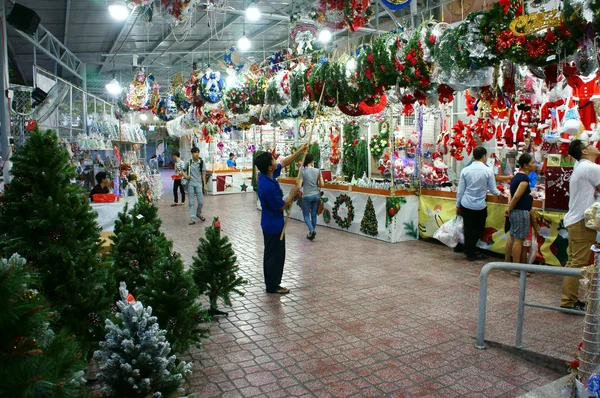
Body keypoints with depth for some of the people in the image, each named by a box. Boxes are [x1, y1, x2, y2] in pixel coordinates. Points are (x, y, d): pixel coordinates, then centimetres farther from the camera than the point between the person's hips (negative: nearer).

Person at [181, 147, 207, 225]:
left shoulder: (201, 162, 2)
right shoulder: (188, 162, 1)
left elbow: (203, 174, 4)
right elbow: (182, 171, 12)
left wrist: (204, 185, 3)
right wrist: (185, 176, -9)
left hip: (199, 184, 0)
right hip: (190, 184, 0)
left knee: (201, 202, 0)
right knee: (191, 202, 3)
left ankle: (198, 213, 28)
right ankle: (192, 218, 9)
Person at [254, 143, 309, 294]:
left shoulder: (265, 174, -5)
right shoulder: (268, 187, -32)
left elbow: (284, 163, 10)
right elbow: (281, 206, -21)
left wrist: (299, 151, 9)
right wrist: (292, 194, -9)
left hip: (270, 223, 10)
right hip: (274, 224, -10)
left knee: (270, 254, 18)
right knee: (276, 255, 4)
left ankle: (270, 283, 30)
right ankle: (273, 286, 17)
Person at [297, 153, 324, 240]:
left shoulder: (303, 171, -12)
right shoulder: (318, 171, -3)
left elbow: (299, 186, -14)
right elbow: (321, 184, 0)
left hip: (306, 196, -3)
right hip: (316, 195, 3)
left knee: (306, 215, 9)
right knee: (314, 215, 15)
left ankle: (311, 230, -12)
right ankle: (312, 231, 22)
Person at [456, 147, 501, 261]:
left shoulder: (465, 170, -3)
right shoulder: (488, 171, -9)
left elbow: (460, 190, 1)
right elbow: (493, 190, -1)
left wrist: (458, 205, 11)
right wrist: (499, 193, 23)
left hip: (465, 205, 2)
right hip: (480, 206, -2)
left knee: (468, 229, 11)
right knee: (478, 229, 14)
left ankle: (469, 252, 22)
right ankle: (471, 253, 14)